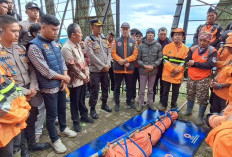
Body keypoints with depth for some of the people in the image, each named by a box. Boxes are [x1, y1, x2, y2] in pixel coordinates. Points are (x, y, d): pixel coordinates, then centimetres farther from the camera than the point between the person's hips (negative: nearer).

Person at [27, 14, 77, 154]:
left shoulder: (55, 43, 5)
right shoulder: (34, 46, -17)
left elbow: (62, 61, 9)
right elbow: (45, 71, -21)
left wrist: (65, 78, -5)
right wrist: (64, 78, -11)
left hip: (61, 84, 7)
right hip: (49, 88, -7)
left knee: (62, 109, 22)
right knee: (52, 114, 9)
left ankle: (63, 129, 45)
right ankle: (55, 140, 28)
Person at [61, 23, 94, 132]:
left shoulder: (78, 45, 8)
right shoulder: (66, 48, -19)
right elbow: (72, 66, -20)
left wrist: (87, 73, 4)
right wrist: (83, 77, -12)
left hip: (83, 79, 8)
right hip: (75, 80, -8)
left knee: (82, 99, 22)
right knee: (74, 102, 9)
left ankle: (84, 116, 40)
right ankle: (76, 122, 26)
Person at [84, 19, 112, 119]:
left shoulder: (104, 39, 11)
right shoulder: (88, 40, -8)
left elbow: (109, 53, 9)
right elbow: (92, 56, -17)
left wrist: (108, 65, -6)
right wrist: (102, 66, -15)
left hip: (105, 69, 6)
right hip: (95, 70, -6)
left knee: (105, 88, 16)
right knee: (94, 91, 1)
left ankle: (104, 104, 36)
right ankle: (92, 109, 17)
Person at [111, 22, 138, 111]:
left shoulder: (133, 42, 5)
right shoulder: (116, 41, 2)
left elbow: (135, 54, -3)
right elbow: (113, 53, -6)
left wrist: (125, 60, -16)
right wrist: (121, 61, -19)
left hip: (129, 68, 2)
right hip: (118, 68, -1)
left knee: (130, 87, 13)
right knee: (117, 87, 8)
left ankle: (129, 102, 31)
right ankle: (117, 103, 23)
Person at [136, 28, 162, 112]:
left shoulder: (158, 45, 0)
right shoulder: (141, 46, -1)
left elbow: (160, 58, 0)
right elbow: (138, 59, -1)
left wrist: (153, 66, -13)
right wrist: (144, 65, -14)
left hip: (153, 71, 1)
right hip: (143, 70, -1)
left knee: (151, 89, 14)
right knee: (142, 89, 6)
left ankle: (150, 103, 29)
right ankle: (140, 104, 19)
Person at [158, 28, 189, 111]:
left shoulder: (186, 49, 3)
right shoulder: (167, 47, 0)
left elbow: (184, 62, -3)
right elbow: (165, 60, -8)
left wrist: (177, 71, -16)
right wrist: (172, 69, -17)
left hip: (178, 75, 1)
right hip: (167, 74, 0)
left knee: (175, 92, 14)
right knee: (165, 91, 11)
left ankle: (173, 106, 30)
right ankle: (163, 104, 27)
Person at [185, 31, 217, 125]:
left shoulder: (212, 51, -9)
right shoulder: (193, 49, 1)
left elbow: (210, 65, -20)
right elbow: (187, 62, -2)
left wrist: (195, 63, -19)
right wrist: (201, 65, -14)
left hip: (203, 79, -4)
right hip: (191, 77, 4)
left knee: (202, 99, 4)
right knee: (190, 95, 19)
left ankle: (200, 117, 20)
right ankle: (189, 110, 39)